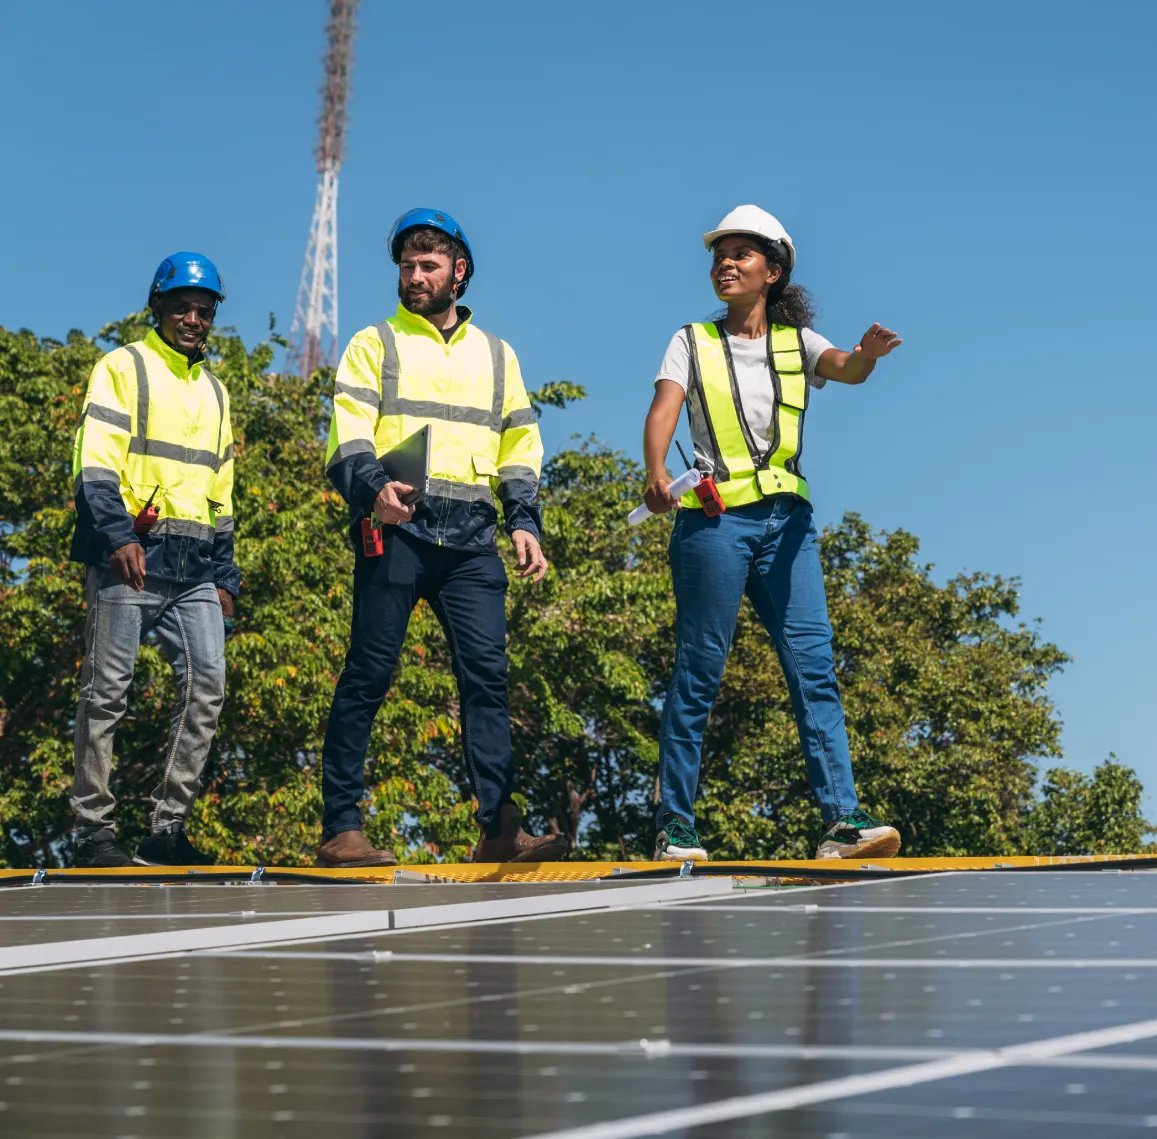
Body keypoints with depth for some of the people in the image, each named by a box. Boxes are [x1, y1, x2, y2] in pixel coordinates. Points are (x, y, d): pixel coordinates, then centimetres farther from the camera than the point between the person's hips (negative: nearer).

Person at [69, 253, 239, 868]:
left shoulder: (214, 391, 23)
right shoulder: (123, 368, 3)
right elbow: (95, 463, -9)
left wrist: (224, 574, 16)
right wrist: (118, 535, -22)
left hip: (193, 568, 6)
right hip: (130, 556, -6)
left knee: (206, 684, -5)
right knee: (106, 691, -4)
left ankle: (167, 827, 1)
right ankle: (93, 830, 1)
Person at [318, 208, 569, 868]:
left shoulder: (496, 355, 22)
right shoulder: (375, 345, 10)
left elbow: (520, 448, 22)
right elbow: (348, 436, -3)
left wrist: (525, 523, 7)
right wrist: (373, 490, -22)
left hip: (471, 538, 3)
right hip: (398, 528, -3)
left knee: (487, 674, -6)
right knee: (368, 675, -6)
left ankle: (500, 830, -7)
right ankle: (341, 829, -4)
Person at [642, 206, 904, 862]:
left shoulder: (797, 342, 13)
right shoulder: (693, 342, 9)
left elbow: (844, 368, -8)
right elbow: (663, 411, -8)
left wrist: (867, 356, -34)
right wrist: (657, 471, -29)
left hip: (786, 518, 2)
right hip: (713, 517, -2)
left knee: (814, 667, -7)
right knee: (699, 673, -3)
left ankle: (843, 819, -12)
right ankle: (675, 825, 3)